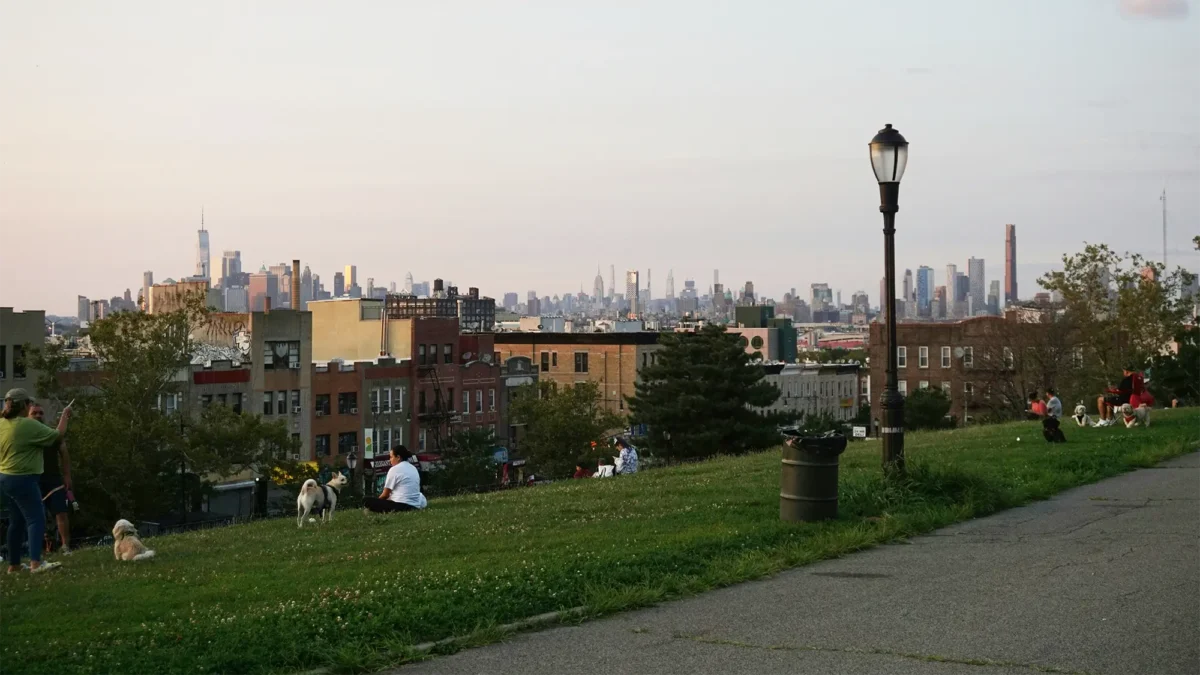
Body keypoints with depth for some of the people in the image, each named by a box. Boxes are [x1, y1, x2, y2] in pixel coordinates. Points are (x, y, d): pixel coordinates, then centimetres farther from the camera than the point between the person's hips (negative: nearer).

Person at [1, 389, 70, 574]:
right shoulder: (28, 425, -17)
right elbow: (57, 435, -9)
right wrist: (65, 416, 5)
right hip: (23, 479, -9)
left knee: (17, 522, 16)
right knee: (36, 519, -10)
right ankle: (36, 562, -21)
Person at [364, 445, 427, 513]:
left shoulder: (394, 469, -4)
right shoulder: (413, 468, 18)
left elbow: (385, 494, -2)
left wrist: (376, 504, 18)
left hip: (400, 505, -8)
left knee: (367, 501, -9)